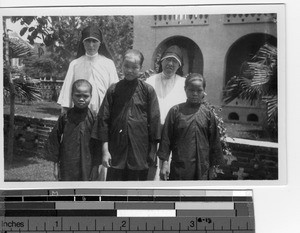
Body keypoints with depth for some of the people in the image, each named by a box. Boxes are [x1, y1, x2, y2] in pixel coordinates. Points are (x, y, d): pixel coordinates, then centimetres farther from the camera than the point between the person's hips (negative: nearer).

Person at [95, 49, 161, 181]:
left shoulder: (148, 91, 0)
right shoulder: (113, 90, 2)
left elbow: (154, 121, 0)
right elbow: (103, 119, 2)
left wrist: (152, 152, -2)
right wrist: (105, 149, -4)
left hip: (140, 151, -1)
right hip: (116, 152, 1)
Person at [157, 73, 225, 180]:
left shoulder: (208, 114, 2)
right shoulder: (175, 111, -2)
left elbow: (214, 140, 8)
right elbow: (166, 138, -1)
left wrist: (214, 165, 8)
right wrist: (164, 162, -4)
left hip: (202, 167, 2)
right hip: (179, 166, -2)